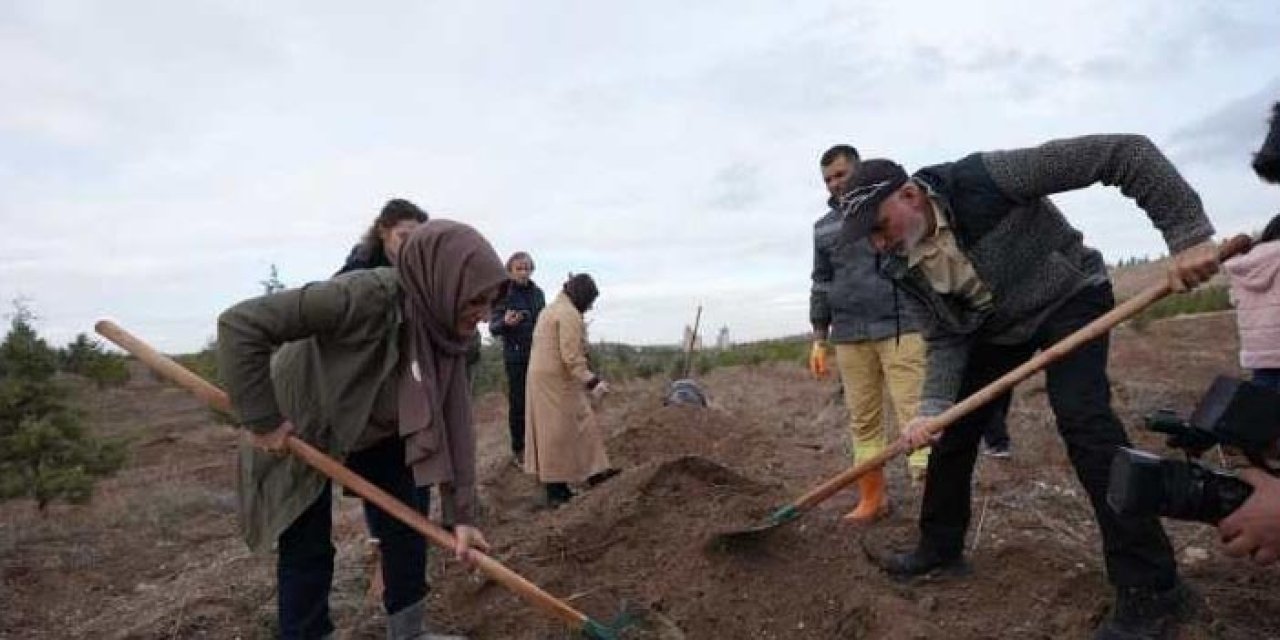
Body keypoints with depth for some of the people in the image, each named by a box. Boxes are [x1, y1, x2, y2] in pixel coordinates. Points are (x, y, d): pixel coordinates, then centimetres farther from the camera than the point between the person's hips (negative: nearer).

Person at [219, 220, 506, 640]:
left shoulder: (447, 332, -17)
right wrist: (262, 421, -30)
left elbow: (455, 426, -14)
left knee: (406, 530, 9)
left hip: (377, 436, 6)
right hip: (299, 432, -6)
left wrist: (460, 514, -16)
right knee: (307, 554, 1)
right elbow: (239, 323, -35)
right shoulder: (368, 295, -38)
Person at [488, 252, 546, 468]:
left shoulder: (537, 292, 7)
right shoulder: (504, 294, -6)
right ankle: (518, 450, 15)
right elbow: (493, 328, -8)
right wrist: (505, 323, -29)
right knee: (518, 403, 3)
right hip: (516, 355, -4)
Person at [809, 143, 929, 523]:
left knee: (914, 411, -10)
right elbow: (821, 282, 18)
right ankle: (872, 498, 16)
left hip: (902, 328, -4)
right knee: (862, 419, 7)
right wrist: (819, 337, 13)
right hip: (849, 335, 4)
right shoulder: (824, 227, 16)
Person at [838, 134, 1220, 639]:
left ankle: (1151, 588, -12)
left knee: (1083, 418, -25)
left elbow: (1123, 153, -30)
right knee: (951, 429, 3)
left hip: (1068, 299, -6)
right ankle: (939, 549, 21)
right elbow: (946, 337, -9)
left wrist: (1188, 232, -34)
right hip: (995, 327, 6)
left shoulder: (985, 179, -32)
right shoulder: (906, 267, -13)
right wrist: (932, 406, -23)